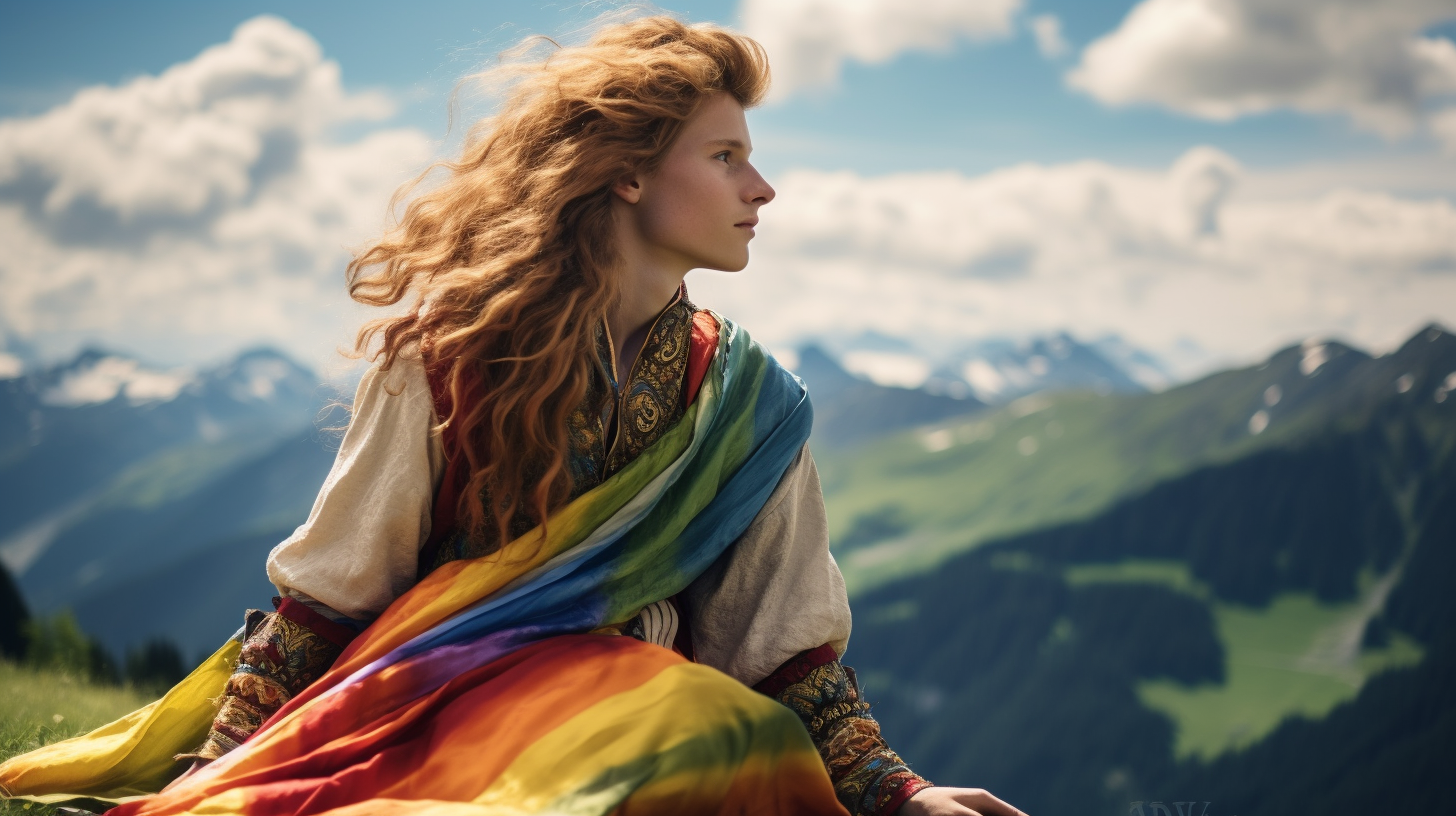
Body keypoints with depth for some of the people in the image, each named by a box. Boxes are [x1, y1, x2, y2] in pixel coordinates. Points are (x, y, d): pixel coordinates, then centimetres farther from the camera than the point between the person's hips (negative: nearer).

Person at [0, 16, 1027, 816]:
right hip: (418, 715, -2)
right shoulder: (449, 353, -1)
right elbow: (322, 594, 3)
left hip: (648, 724, 2)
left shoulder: (747, 404, 8)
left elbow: (790, 652, 8)